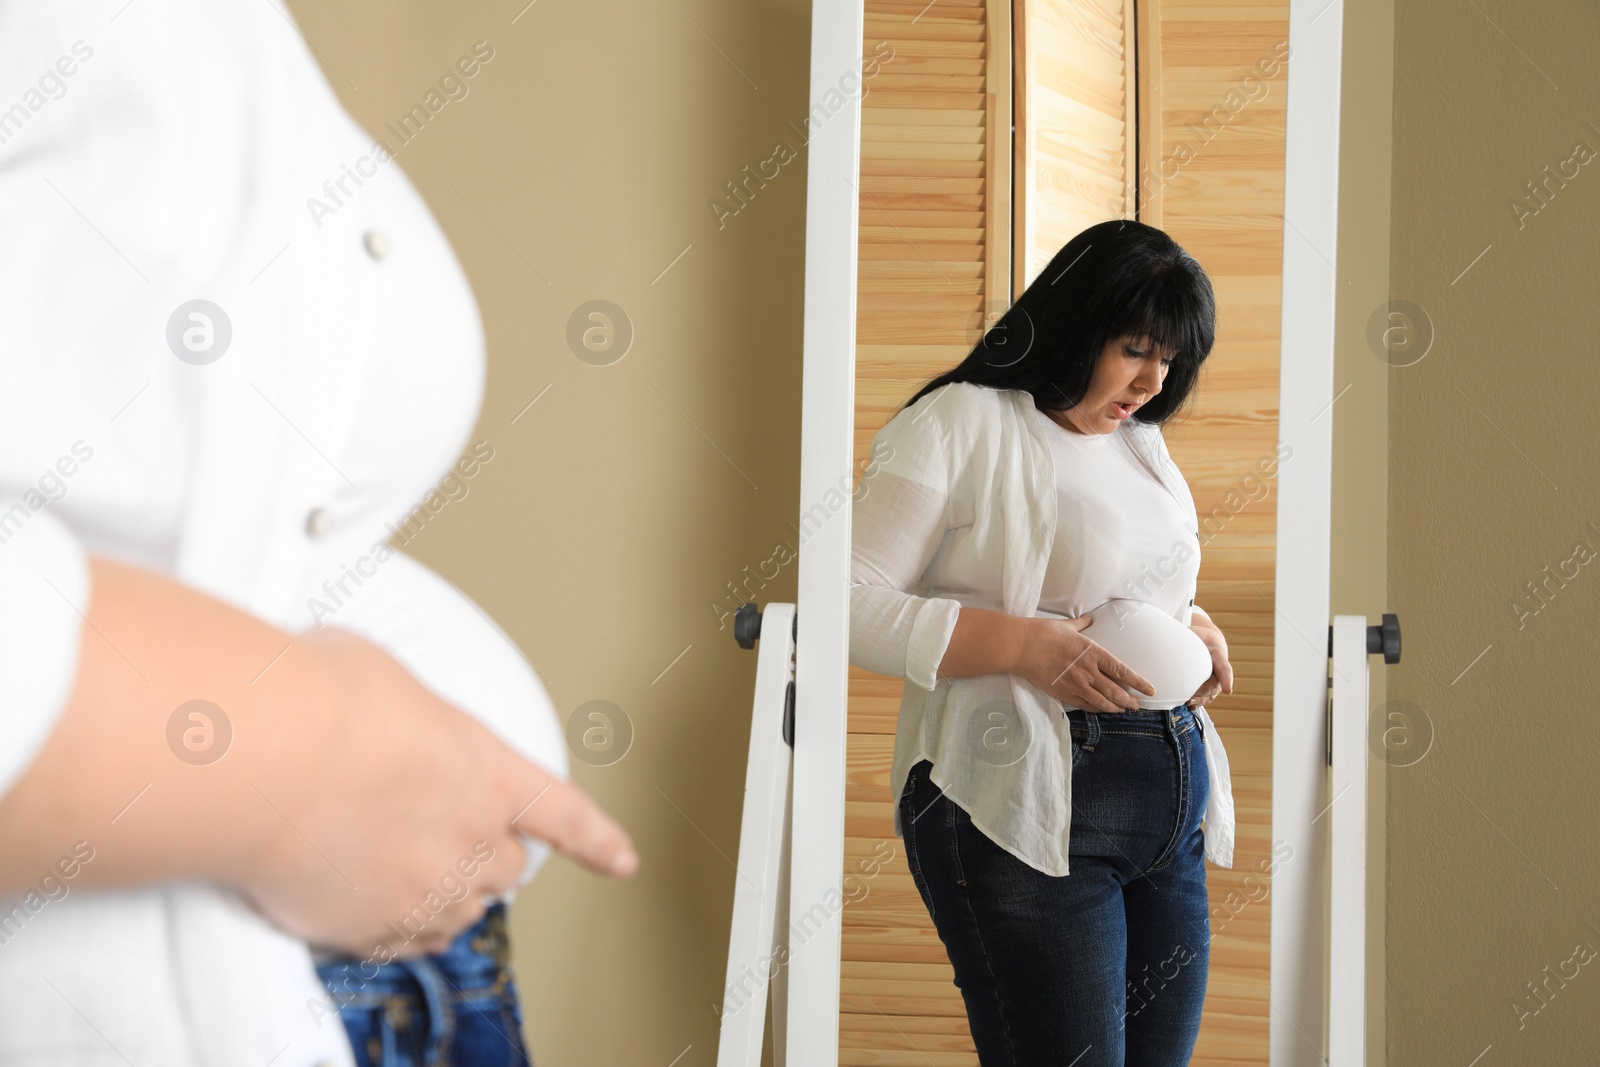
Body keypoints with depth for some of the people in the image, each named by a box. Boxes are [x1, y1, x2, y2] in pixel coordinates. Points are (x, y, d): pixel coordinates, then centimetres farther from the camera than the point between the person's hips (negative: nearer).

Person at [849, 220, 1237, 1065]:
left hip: (1175, 805, 8)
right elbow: (850, 604, -11)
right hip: (1024, 804, -7)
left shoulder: (1143, 443, 21)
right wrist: (1026, 646, -19)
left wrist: (1196, 628, 9)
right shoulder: (961, 423, -4)